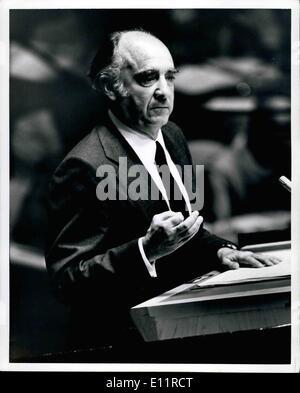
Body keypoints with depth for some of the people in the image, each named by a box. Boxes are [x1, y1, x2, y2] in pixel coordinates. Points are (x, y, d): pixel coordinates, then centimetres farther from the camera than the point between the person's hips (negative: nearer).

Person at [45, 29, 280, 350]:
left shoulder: (172, 136, 8)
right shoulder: (86, 167, -19)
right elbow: (67, 281, -19)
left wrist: (218, 250, 0)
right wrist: (145, 251, -30)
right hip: (126, 340, -8)